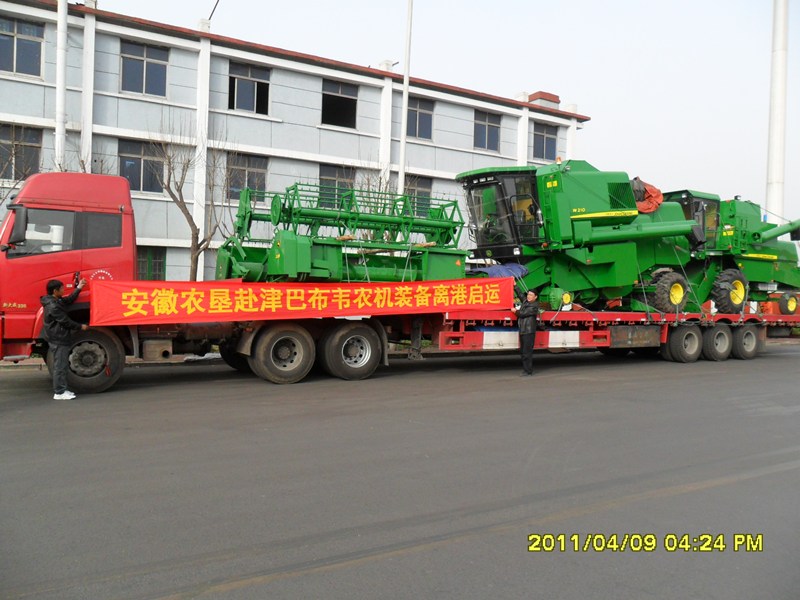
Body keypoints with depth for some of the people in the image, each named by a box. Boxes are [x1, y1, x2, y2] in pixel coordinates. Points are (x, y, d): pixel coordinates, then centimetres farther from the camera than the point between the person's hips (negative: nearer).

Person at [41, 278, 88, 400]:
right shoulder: (53, 306, -20)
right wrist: (80, 327, -7)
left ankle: (61, 389, 21)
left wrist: (78, 288, 22)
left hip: (59, 339, 11)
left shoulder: (56, 301, 10)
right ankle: (59, 393, -2)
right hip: (58, 340, -11)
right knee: (60, 366, -6)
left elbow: (69, 300, 23)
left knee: (60, 365, 15)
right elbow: (65, 321, -17)